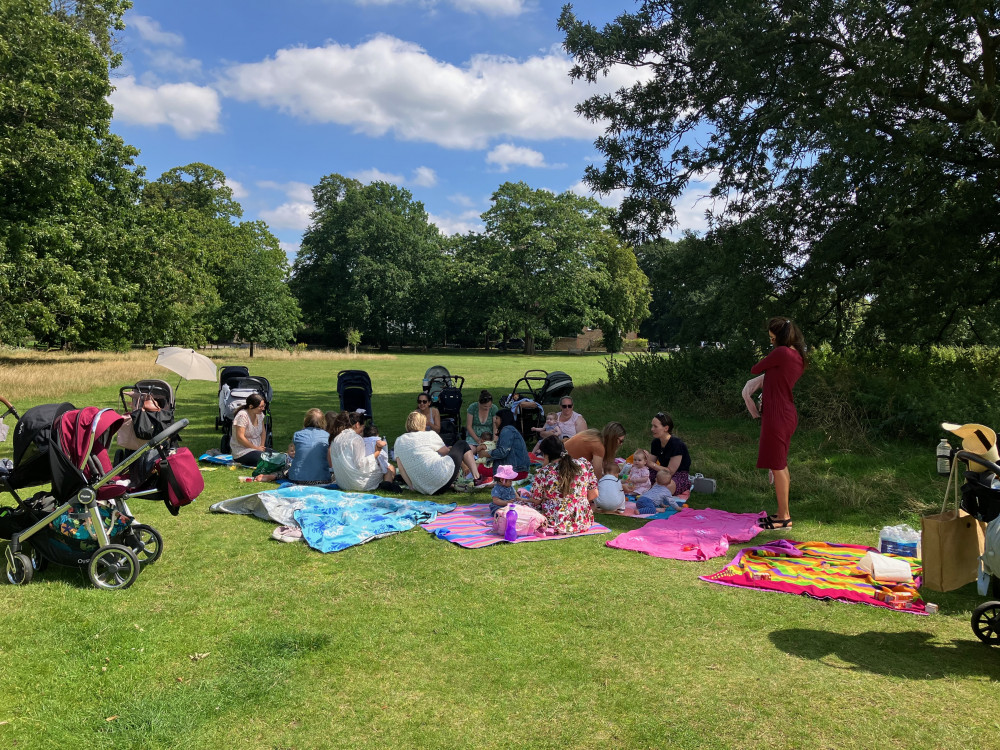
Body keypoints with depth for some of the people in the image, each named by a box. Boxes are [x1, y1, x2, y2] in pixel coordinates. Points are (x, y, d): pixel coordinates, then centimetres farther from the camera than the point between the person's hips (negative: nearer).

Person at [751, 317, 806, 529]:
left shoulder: (781, 353, -16)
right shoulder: (797, 357, 10)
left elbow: (755, 369, -3)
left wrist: (758, 367, 16)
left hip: (777, 415, -10)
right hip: (787, 414, 10)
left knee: (777, 466, -3)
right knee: (781, 465, 16)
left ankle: (784, 517, 4)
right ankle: (782, 513, 24)